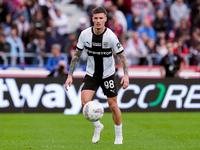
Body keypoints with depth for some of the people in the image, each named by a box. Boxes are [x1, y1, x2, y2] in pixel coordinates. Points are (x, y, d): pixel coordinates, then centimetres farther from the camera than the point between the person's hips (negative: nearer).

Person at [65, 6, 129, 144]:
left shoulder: (111, 36, -18)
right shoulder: (85, 34, -10)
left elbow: (122, 56, -11)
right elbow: (77, 55, 1)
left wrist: (126, 75, -25)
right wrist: (70, 75, -4)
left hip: (108, 75, -2)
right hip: (91, 74, 2)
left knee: (113, 106, 0)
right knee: (85, 102, -17)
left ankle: (119, 136, 22)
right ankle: (98, 126, 11)